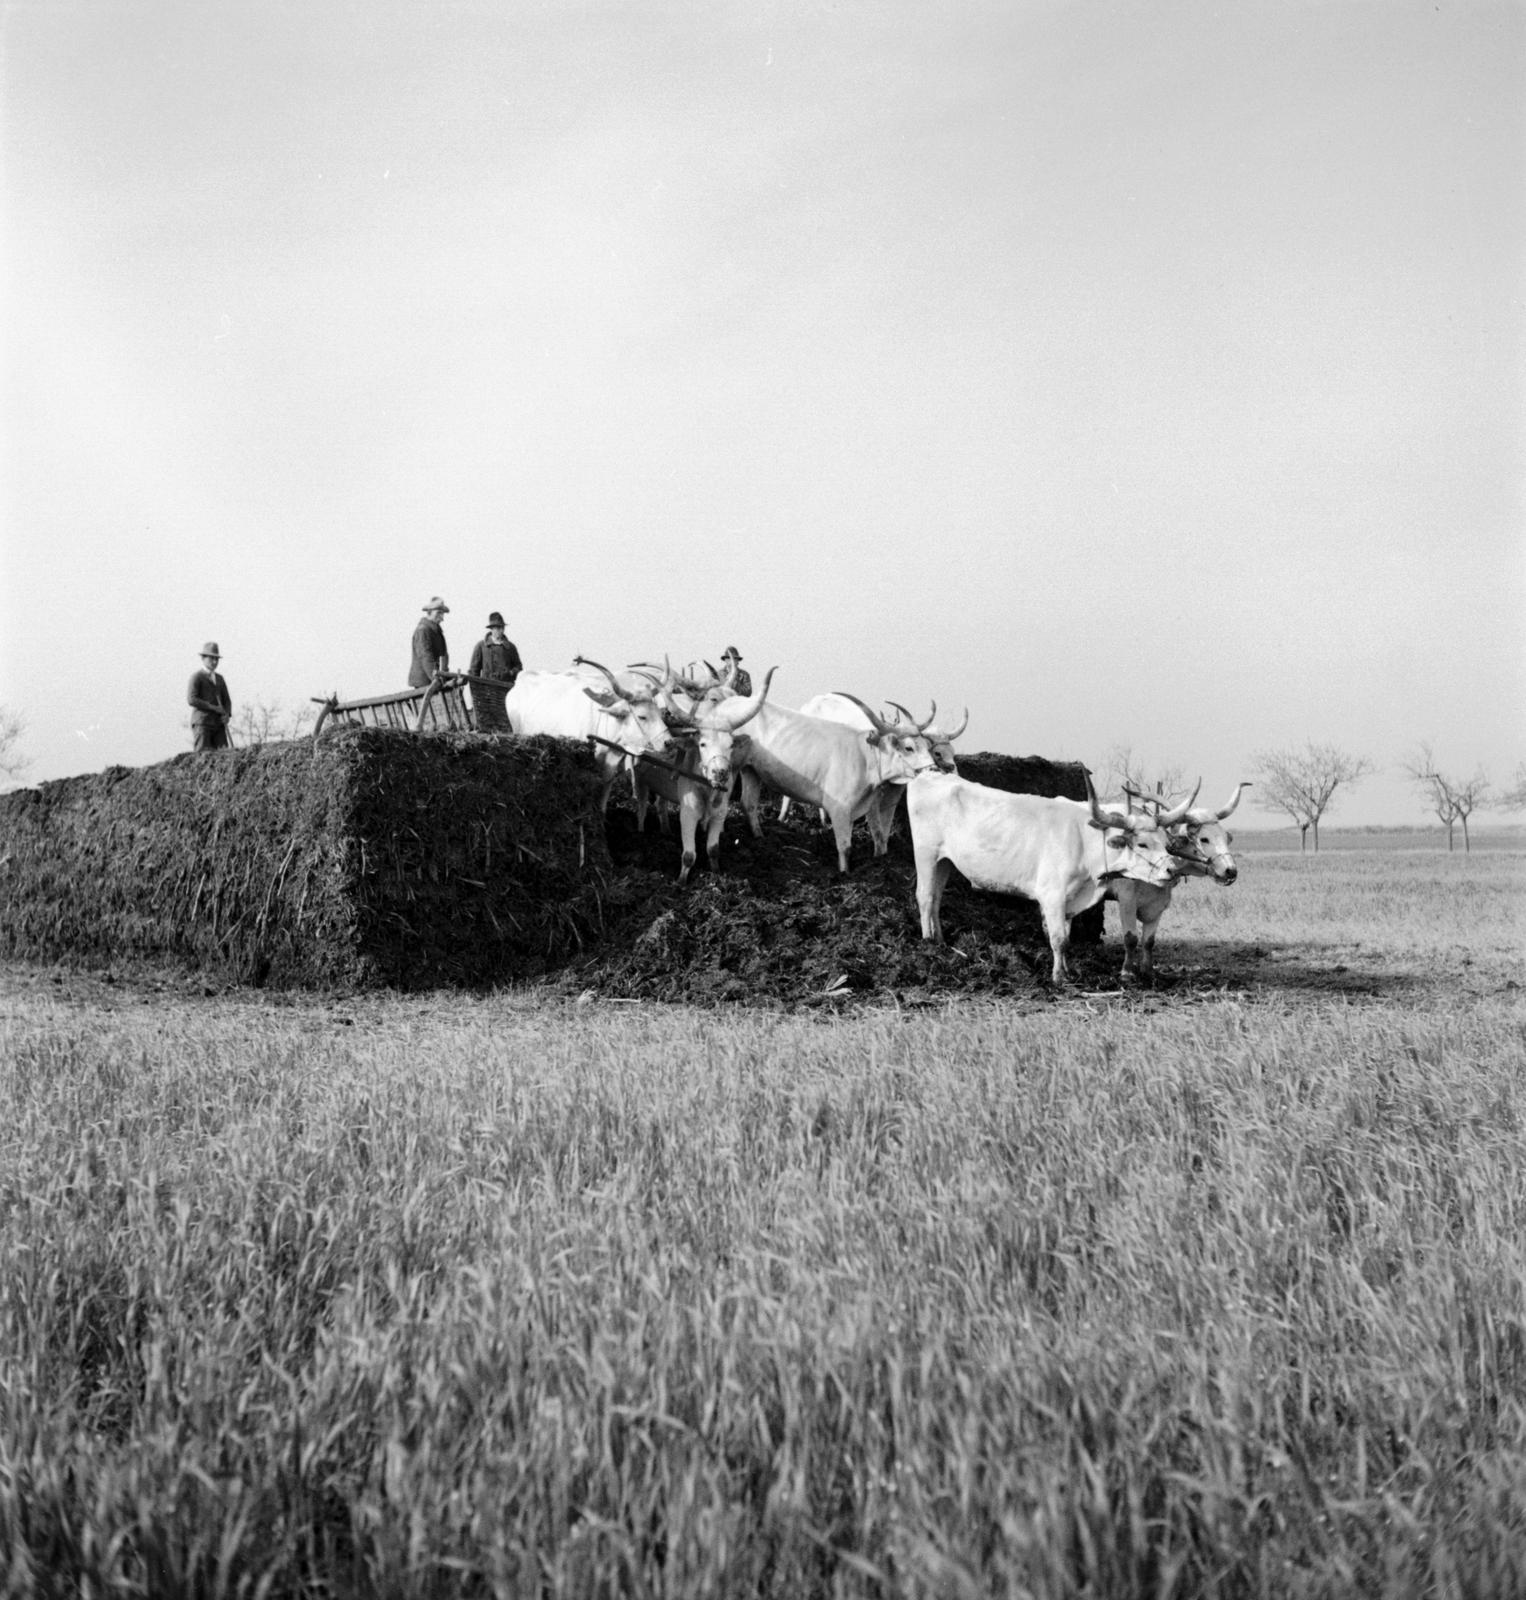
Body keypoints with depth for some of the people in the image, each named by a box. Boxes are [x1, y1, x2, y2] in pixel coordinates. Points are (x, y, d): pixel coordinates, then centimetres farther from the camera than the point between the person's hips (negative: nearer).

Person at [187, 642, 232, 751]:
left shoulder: (219, 678, 18)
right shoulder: (196, 677, -2)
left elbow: (226, 700, 18)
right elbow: (191, 700, -14)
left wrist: (227, 715, -2)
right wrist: (213, 707, -15)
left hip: (218, 724, 6)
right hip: (201, 723, -6)